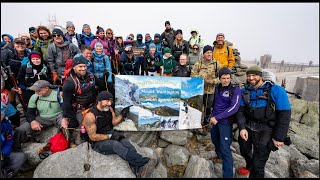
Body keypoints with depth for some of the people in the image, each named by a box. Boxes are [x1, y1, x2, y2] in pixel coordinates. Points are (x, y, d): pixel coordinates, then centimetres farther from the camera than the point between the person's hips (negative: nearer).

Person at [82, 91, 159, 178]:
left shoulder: (109, 109, 2)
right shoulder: (90, 115, -17)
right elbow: (92, 137, -17)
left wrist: (122, 114, -3)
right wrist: (110, 136, -22)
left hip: (111, 134, 6)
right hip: (98, 142, -6)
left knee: (125, 142, -25)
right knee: (116, 144, -35)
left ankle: (139, 170, -43)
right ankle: (145, 161, -43)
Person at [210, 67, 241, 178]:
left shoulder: (235, 89, -14)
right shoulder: (218, 87, 4)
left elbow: (234, 107, -23)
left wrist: (217, 117, -24)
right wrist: (212, 115, 9)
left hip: (225, 121, -7)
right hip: (215, 119, 7)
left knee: (225, 148, -8)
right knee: (215, 139, 25)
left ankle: (228, 175, 7)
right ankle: (219, 156, 54)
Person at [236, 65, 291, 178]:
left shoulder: (276, 90, -13)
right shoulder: (245, 91, -1)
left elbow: (284, 114, -12)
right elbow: (240, 110, -2)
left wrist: (279, 137, -12)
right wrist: (242, 127, -16)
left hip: (265, 132, -5)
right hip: (247, 128, 5)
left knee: (258, 164, 1)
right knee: (244, 151, 27)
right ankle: (249, 167, 59)